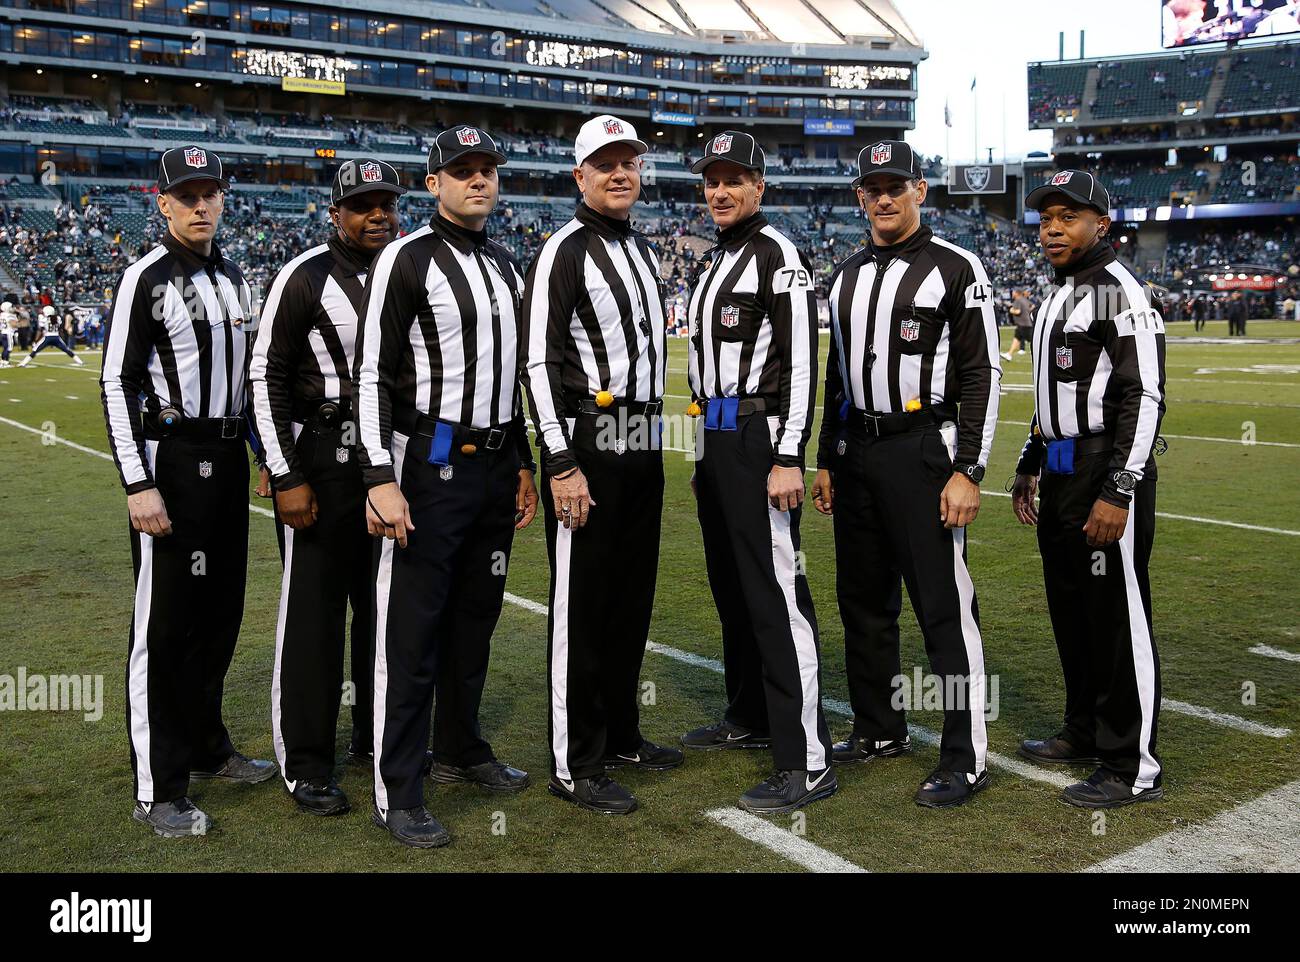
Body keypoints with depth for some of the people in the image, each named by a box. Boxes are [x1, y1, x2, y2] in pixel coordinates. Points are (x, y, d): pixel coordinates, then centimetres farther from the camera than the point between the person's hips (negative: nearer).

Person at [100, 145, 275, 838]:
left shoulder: (232, 277, 13)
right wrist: (139, 485, -19)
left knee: (221, 610, 15)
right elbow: (117, 386, -12)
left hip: (227, 457, 7)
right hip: (170, 460, -7)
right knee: (165, 623, -4)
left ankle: (207, 747, 32)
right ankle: (157, 791, 4)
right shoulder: (146, 279, -9)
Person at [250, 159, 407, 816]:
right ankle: (306, 762, 8)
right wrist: (286, 477, -13)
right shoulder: (304, 278, -8)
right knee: (313, 606, -2)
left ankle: (376, 734, 29)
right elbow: (267, 377, -8)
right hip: (320, 459, -5)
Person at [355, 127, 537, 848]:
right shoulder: (407, 259, -7)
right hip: (429, 466, -7)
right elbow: (372, 375, -12)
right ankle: (396, 794, 4)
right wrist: (381, 479, -20)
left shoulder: (506, 267, 16)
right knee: (411, 628, -4)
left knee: (476, 618, 16)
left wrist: (523, 465, 19)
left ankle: (460, 749, 33)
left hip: (496, 466, 7)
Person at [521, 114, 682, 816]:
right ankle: (573, 765, 5)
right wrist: (562, 462, -20)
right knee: (581, 606, -4)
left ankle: (620, 736, 28)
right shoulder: (564, 251, -8)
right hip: (588, 445, -8)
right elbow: (539, 361, -14)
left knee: (632, 598, 15)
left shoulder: (644, 252, 19)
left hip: (642, 445, 9)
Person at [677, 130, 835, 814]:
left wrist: (789, 459, -24)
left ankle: (806, 763, -10)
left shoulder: (778, 255, -9)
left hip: (758, 439, -10)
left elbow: (801, 362, -17)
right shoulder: (714, 263, 19)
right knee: (730, 586, 17)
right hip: (714, 440, 10)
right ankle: (750, 718, 33)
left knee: (775, 594, -12)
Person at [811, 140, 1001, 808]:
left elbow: (981, 376, -9)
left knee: (944, 606, -5)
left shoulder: (956, 269, -5)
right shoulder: (847, 276, 15)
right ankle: (879, 729, 29)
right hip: (854, 453, 7)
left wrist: (968, 471, -15)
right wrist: (826, 462, 18)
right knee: (863, 601, 14)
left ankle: (965, 758, 3)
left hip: (923, 450, -7)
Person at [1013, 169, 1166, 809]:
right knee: (1070, 612, 17)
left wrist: (1117, 492, -24)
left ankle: (1134, 768, 7)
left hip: (1108, 472, -10)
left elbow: (1145, 399, -19)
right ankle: (1084, 734, 32)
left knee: (1119, 619, -3)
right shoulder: (1058, 294, 17)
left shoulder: (1119, 292, -13)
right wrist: (1028, 467, 24)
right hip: (1060, 473, 10)